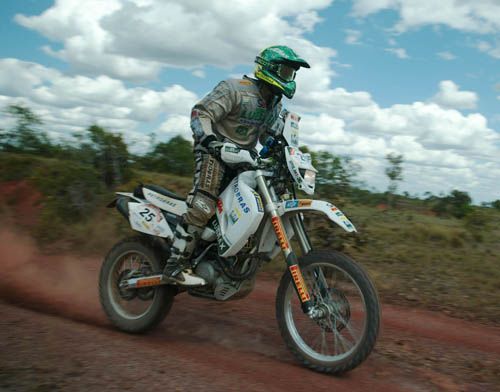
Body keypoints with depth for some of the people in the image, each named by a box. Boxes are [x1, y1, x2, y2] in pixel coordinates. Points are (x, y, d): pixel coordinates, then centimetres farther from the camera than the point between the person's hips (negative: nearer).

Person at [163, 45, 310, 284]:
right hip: (215, 151, -9)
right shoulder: (236, 89, -12)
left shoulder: (276, 105, 14)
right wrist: (209, 140, -34)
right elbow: (200, 112, -18)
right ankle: (175, 265, -24)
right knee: (202, 207, -26)